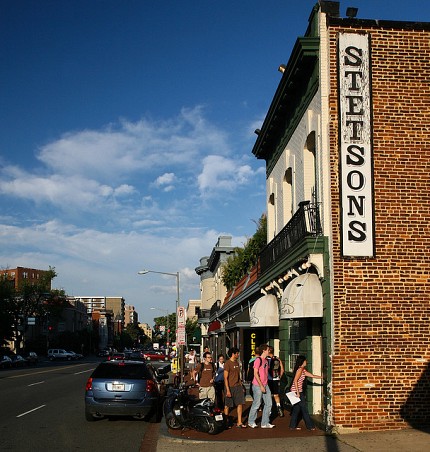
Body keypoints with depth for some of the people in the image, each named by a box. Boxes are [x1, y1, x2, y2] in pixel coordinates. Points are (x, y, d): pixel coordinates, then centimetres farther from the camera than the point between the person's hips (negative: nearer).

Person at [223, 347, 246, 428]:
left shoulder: (237, 363, 13)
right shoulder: (227, 363, -11)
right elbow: (225, 377, -14)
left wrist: (241, 385, 14)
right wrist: (227, 390, -18)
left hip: (238, 386, 7)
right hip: (230, 387, -7)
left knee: (240, 404, 0)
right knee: (227, 405, 4)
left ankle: (239, 422, 5)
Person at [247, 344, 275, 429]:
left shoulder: (266, 361, 14)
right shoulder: (258, 360, -13)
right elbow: (255, 374, -17)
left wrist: (265, 385, 14)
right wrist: (261, 386, -18)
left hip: (265, 385, 8)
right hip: (258, 386, -8)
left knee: (268, 404, 6)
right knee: (256, 404, 0)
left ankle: (265, 423, 13)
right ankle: (251, 422, 16)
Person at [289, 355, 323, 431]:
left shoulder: (303, 370, 15)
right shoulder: (300, 369, -14)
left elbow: (312, 375, 20)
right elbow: (295, 381, -20)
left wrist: (322, 377, 20)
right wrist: (298, 393, -21)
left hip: (299, 391, 9)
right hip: (297, 391, -9)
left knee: (296, 409, 11)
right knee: (304, 409, -2)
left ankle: (293, 426, 14)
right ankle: (310, 426, 4)